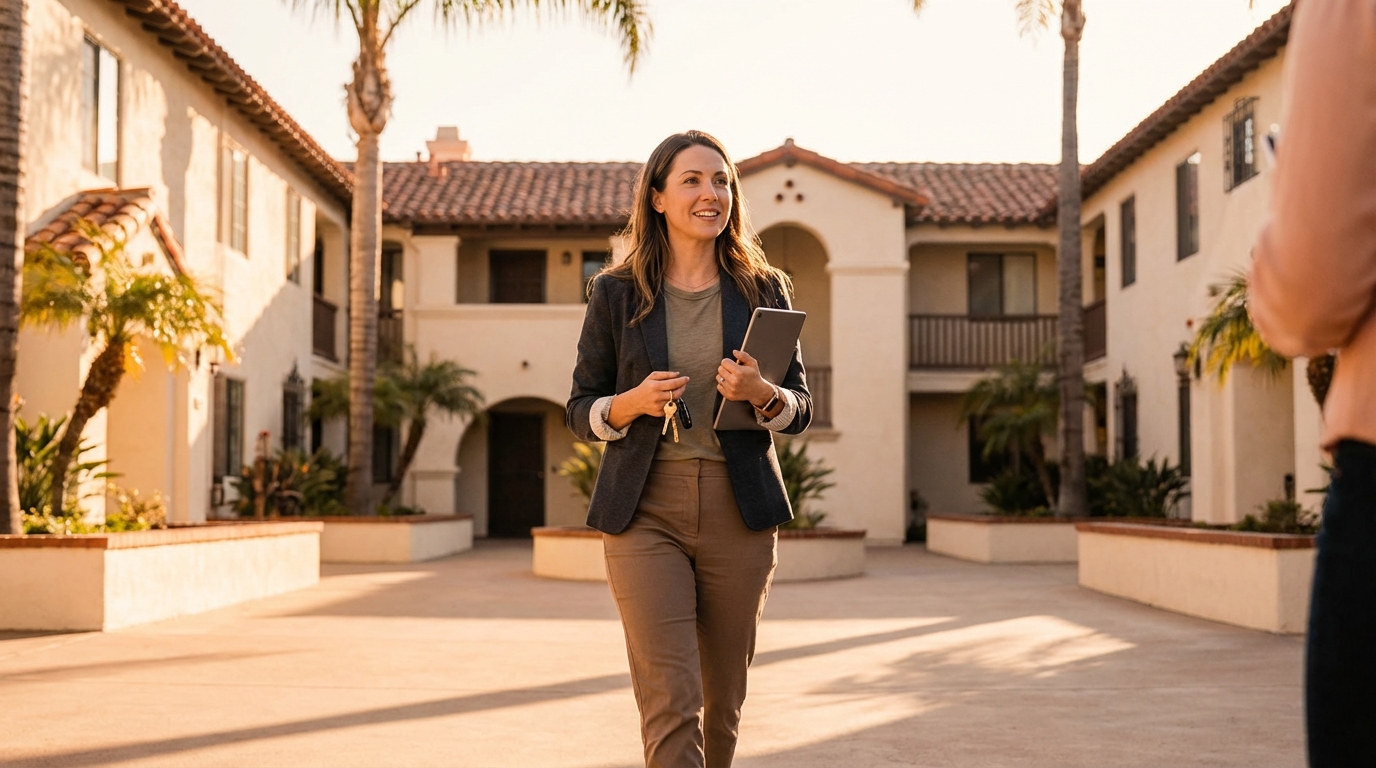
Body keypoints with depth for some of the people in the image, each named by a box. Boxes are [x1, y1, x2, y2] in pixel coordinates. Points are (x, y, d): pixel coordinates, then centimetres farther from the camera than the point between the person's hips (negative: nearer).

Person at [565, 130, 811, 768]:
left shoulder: (764, 290, 8)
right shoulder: (616, 292, 4)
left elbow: (800, 409, 9)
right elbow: (581, 411, 7)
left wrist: (762, 394, -13)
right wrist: (635, 403, -14)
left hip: (739, 512, 2)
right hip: (645, 511, -2)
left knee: (723, 701, 11)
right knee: (671, 700, -11)